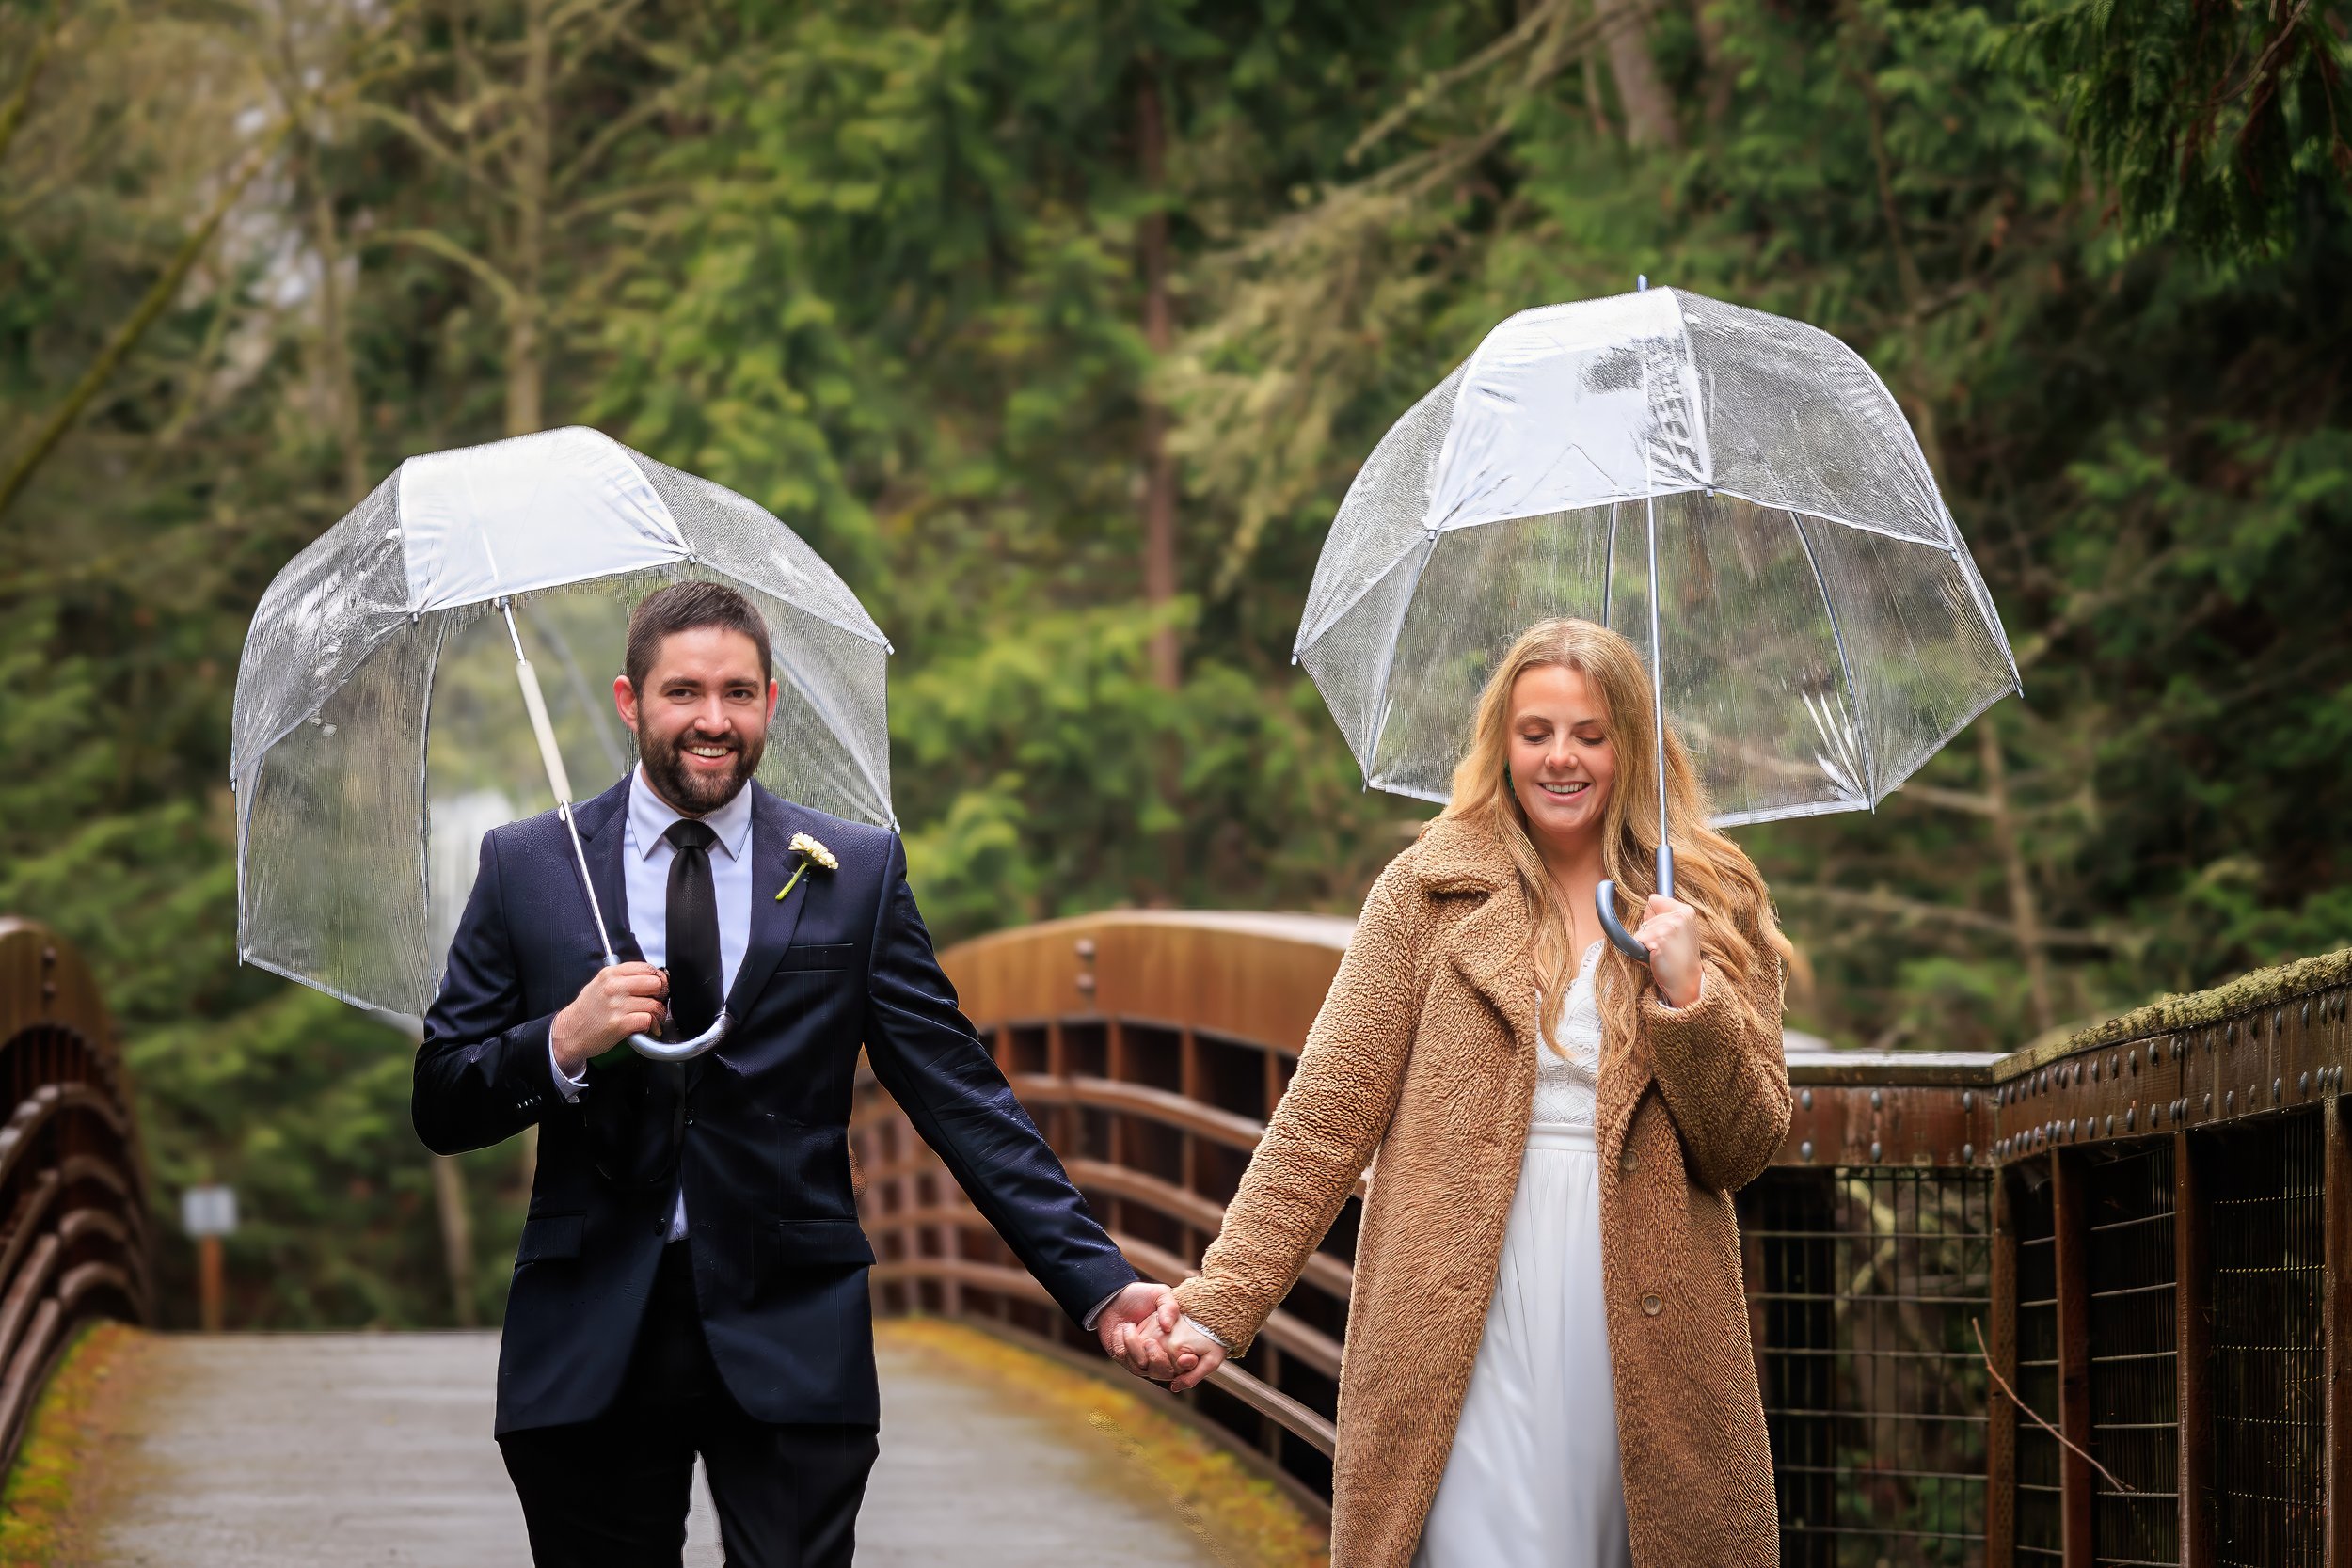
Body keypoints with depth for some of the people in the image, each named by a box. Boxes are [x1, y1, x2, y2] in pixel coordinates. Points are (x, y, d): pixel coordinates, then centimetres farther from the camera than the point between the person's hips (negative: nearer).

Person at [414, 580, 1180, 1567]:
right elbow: (440, 1108, 6)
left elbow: (962, 1100, 3)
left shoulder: (857, 874, 6)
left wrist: (1100, 1286, -8)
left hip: (791, 1343, 0)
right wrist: (562, 1043, -15)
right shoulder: (526, 869, 6)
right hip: (590, 1349, 1)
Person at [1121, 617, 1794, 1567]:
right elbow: (1327, 1112, 1)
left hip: (1648, 1344, 2)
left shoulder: (1715, 909, 10)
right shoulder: (1430, 890, 6)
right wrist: (1222, 1301, -8)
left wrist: (1686, 995, -11)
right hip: (1465, 1341, -1)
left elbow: (1744, 1151, 6)